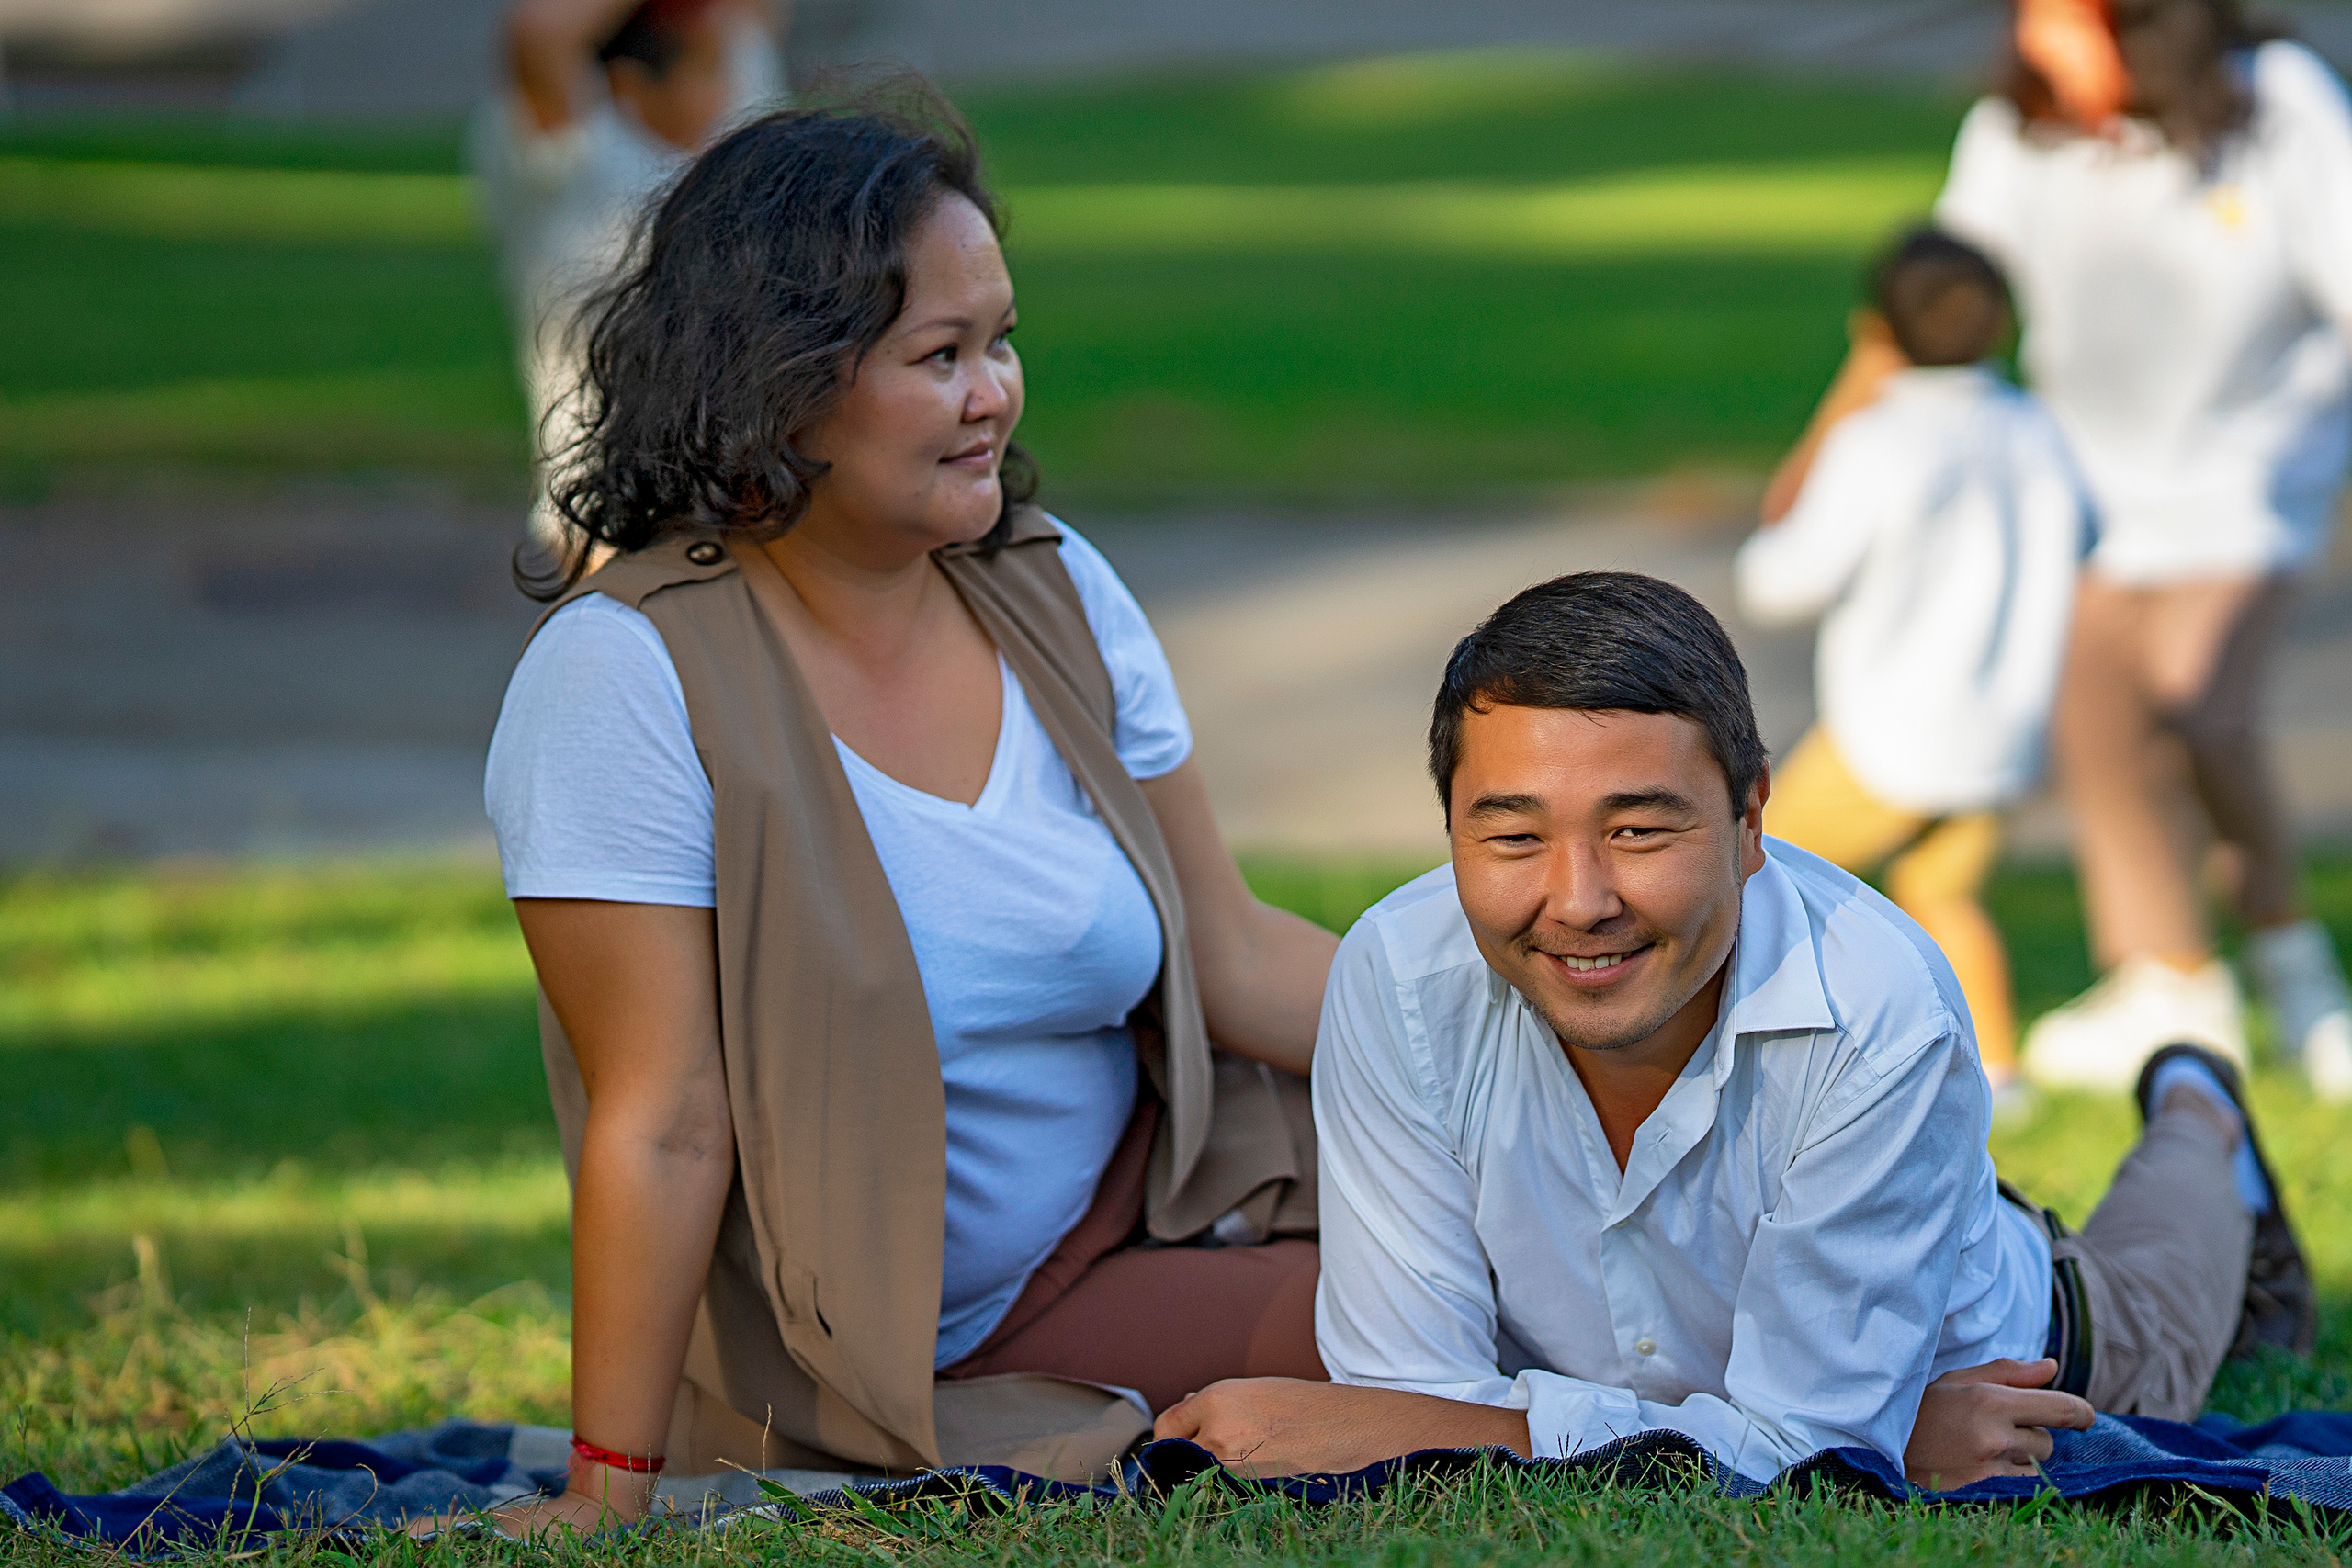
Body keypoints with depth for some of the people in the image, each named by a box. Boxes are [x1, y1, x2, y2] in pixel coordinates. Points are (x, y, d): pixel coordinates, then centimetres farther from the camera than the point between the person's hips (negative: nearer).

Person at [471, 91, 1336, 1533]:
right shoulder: (629, 674, -19)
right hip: (863, 1362, -7)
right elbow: (663, 1126, -21)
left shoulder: (1051, 589, 1)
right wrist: (609, 1502, -21)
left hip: (1130, 1222, 7)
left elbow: (1229, 955, 5)